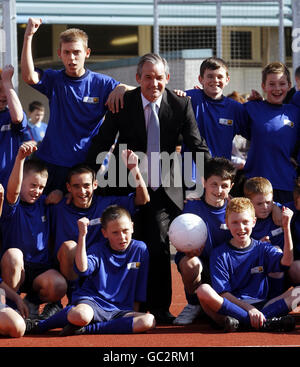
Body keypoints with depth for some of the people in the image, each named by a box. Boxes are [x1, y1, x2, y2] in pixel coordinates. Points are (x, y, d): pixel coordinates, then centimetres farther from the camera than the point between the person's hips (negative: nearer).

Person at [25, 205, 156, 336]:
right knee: (81, 316, -41)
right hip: (92, 301, -3)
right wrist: (82, 235, -19)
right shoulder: (98, 249, 2)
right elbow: (82, 269, -20)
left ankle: (88, 329, -26)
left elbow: (140, 291, 13)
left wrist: (134, 314, 9)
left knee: (149, 321, -29)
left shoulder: (140, 249, 7)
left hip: (120, 310, 3)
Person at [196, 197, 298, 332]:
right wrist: (248, 308, -21)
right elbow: (223, 293, -6)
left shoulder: (263, 249, 12)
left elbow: (286, 261, -10)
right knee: (203, 290, -31)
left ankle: (238, 322, -37)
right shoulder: (219, 254, 4)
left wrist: (286, 226, -18)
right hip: (231, 305, -3)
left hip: (260, 306, 3)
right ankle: (264, 323, -39)